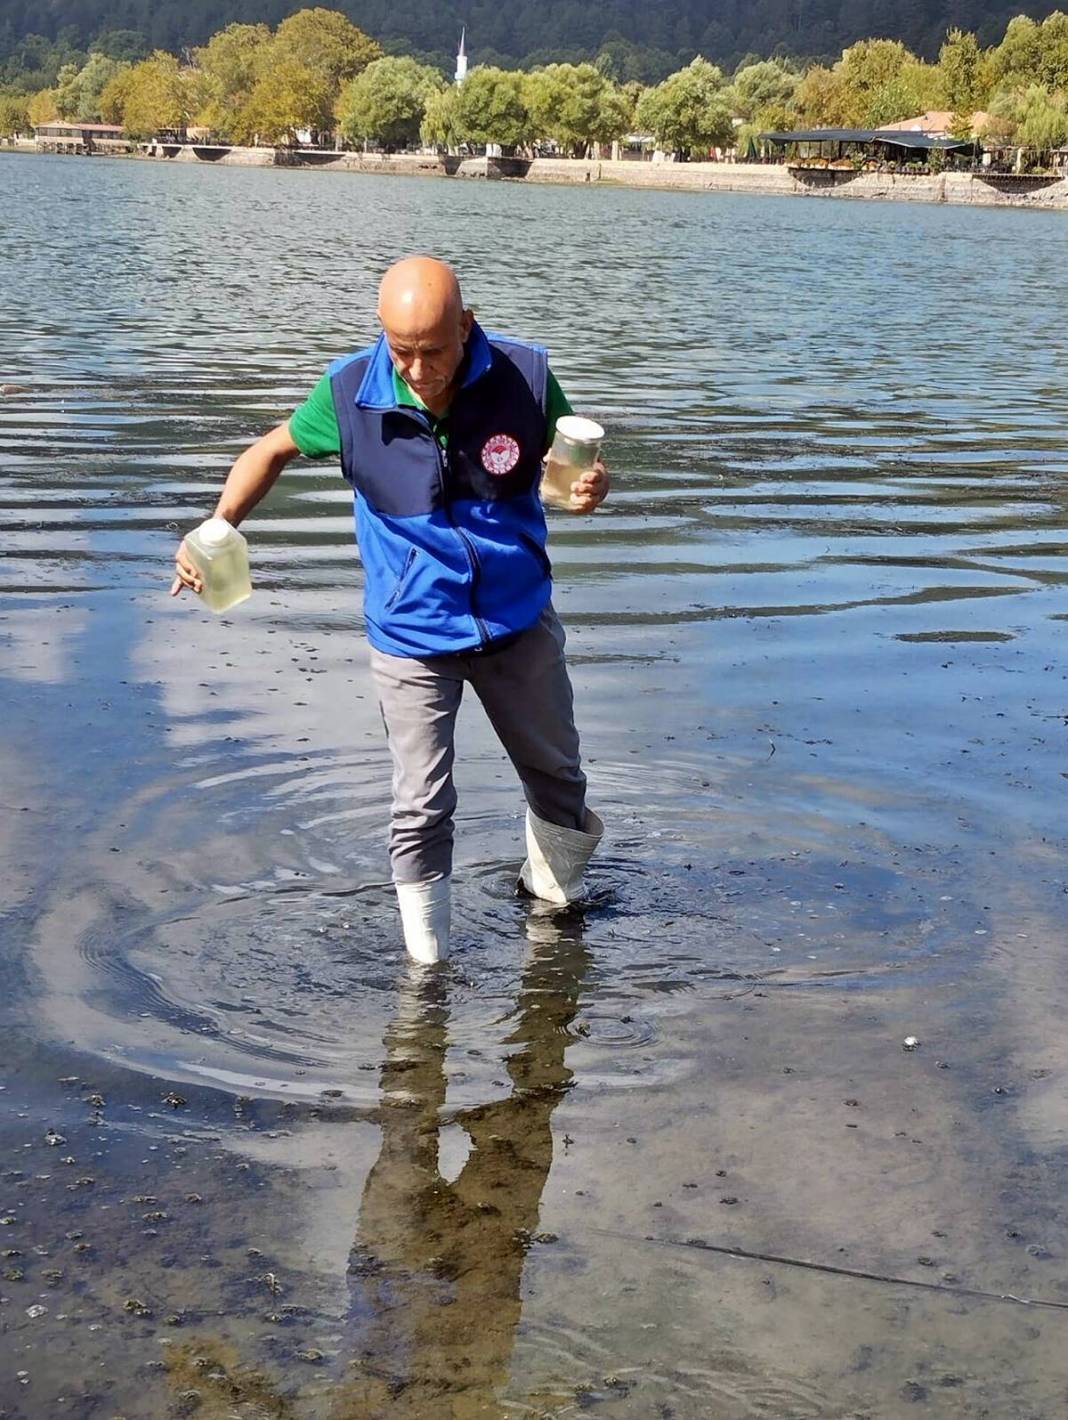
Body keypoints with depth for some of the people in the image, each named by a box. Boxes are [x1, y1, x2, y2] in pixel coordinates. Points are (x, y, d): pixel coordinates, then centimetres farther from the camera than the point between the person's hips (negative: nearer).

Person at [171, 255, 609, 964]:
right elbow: (275, 449, 0)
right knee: (421, 808, -1)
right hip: (412, 637, -2)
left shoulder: (522, 376, -18)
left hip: (520, 622, 2)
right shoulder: (350, 390, -18)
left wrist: (590, 486, -26)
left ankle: (554, 883, 51)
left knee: (556, 773, 21)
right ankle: (427, 967, 16)